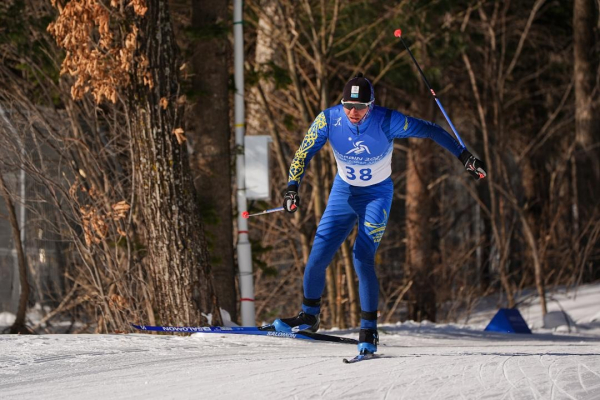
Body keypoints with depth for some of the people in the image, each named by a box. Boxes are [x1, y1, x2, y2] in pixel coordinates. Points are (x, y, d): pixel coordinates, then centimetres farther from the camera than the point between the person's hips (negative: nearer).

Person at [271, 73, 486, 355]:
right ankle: (309, 316, 18)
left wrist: (463, 156, -18)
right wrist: (292, 187, -23)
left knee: (363, 258, -19)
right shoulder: (329, 119, -18)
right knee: (318, 255, -5)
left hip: (377, 195, -3)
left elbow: (430, 131, -18)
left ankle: (369, 330, -8)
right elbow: (304, 153, -11)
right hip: (343, 191, 3)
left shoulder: (386, 122, -25)